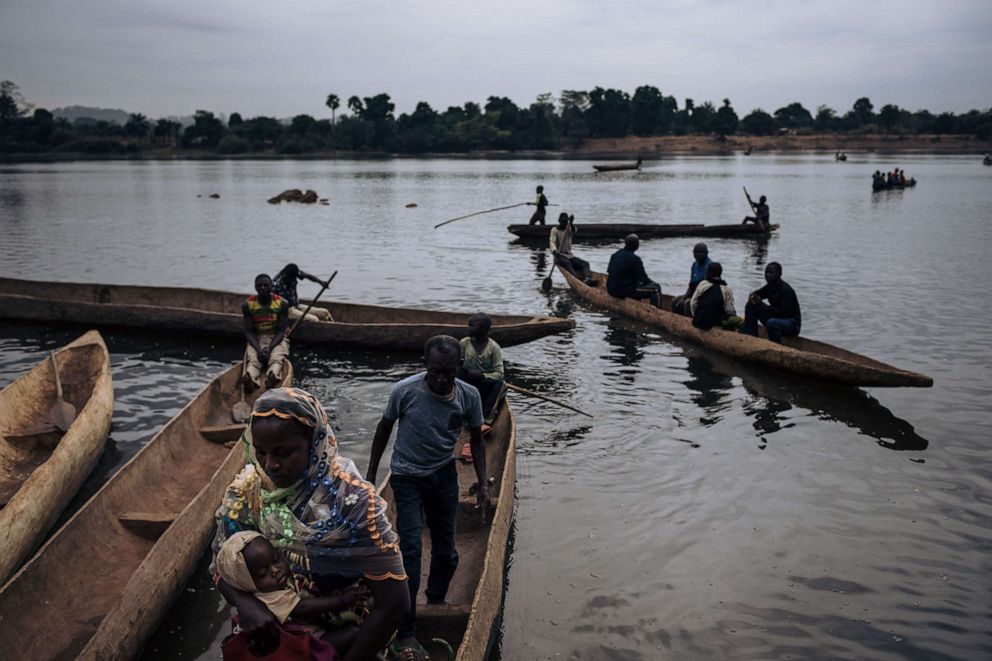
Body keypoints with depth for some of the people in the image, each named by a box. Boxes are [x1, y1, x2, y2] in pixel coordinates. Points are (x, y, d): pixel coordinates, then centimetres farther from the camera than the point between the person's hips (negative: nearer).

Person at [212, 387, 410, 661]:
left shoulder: (350, 498, -28)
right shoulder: (247, 489, -15)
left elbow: (394, 603, -27)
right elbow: (222, 564, -5)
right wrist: (243, 602, -26)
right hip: (268, 637, 4)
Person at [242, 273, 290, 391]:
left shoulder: (281, 303, -5)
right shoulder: (248, 305, -1)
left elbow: (281, 331, -7)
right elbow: (248, 332, -3)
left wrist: (269, 349, -22)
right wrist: (258, 349, -20)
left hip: (277, 339, 0)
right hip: (256, 340, 1)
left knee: (276, 359, -33)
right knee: (253, 360, -32)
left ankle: (273, 376, -64)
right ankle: (250, 378, -62)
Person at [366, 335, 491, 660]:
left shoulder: (469, 396, -14)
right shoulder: (404, 391, -20)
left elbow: (476, 440, 2)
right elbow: (384, 429, -3)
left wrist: (483, 483, -3)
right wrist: (370, 475, 0)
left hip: (444, 475, 3)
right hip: (407, 477, -3)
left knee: (446, 548, 10)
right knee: (410, 548, -9)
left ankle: (436, 601, 38)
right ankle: (406, 633, -2)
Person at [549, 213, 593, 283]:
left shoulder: (569, 230, 14)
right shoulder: (555, 230, 5)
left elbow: (573, 232, -12)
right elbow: (552, 242, -10)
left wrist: (571, 223, -34)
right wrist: (554, 251, -33)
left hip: (569, 255, 5)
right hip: (559, 256, -5)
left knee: (585, 263, -17)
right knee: (567, 263, -36)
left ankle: (587, 279, -43)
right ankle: (577, 278, -59)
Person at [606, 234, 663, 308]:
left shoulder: (615, 255, 6)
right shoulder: (634, 259, -16)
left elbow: (609, 271, 17)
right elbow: (643, 279, -14)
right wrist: (653, 283, 8)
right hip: (624, 290, -9)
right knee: (656, 288, -7)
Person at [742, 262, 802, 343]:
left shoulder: (786, 290, -23)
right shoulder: (770, 286, 3)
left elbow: (783, 313, -30)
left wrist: (760, 305, -30)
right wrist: (752, 298, -13)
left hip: (792, 324, -9)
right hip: (776, 318, 9)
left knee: (772, 323, -41)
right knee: (750, 306, 2)